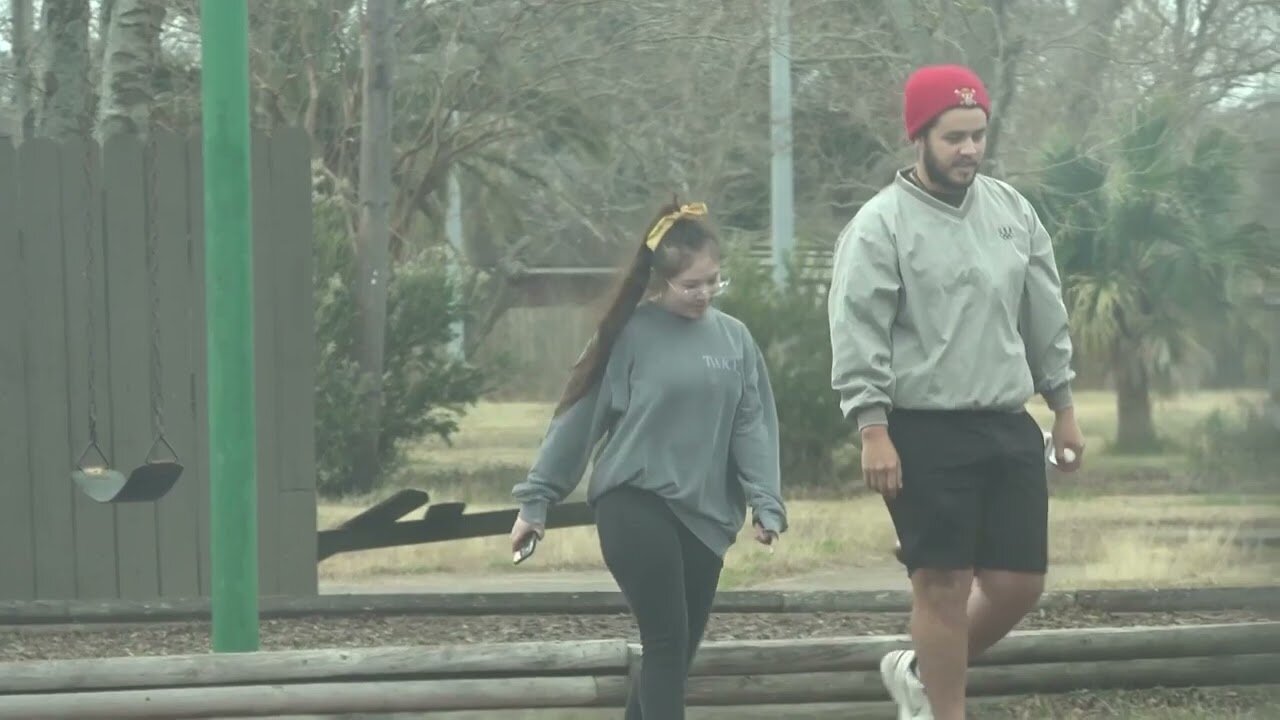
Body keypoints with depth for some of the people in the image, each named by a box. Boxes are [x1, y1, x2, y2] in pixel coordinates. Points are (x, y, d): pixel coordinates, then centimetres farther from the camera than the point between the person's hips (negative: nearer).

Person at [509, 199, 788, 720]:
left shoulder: (734, 339, 8)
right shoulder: (630, 335, -4)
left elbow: (752, 425, 6)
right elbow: (579, 416, 0)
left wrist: (766, 502, -8)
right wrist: (536, 499, 1)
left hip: (704, 516, 5)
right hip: (635, 504, -5)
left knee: (678, 648, 8)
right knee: (666, 640, -13)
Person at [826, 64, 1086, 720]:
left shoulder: (1011, 210, 10)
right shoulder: (880, 225, -9)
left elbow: (1045, 317, 17)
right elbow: (858, 336, -12)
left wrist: (1063, 408, 16)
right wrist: (873, 432, -19)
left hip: (1009, 427, 6)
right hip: (926, 433, -6)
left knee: (1020, 580, 6)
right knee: (945, 582, -5)